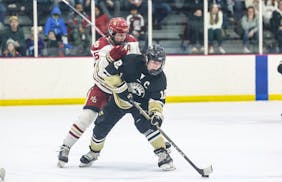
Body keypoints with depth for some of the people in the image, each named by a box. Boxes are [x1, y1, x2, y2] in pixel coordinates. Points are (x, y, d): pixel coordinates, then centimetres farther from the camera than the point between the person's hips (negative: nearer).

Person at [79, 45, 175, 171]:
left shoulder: (160, 79, -19)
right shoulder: (132, 61, -26)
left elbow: (157, 99, -17)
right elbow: (110, 70, -23)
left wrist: (156, 112, -35)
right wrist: (120, 87, -27)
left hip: (140, 103, -1)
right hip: (119, 98, 1)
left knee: (145, 124, -29)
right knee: (102, 125, 5)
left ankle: (163, 155, -24)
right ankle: (93, 152, 32)